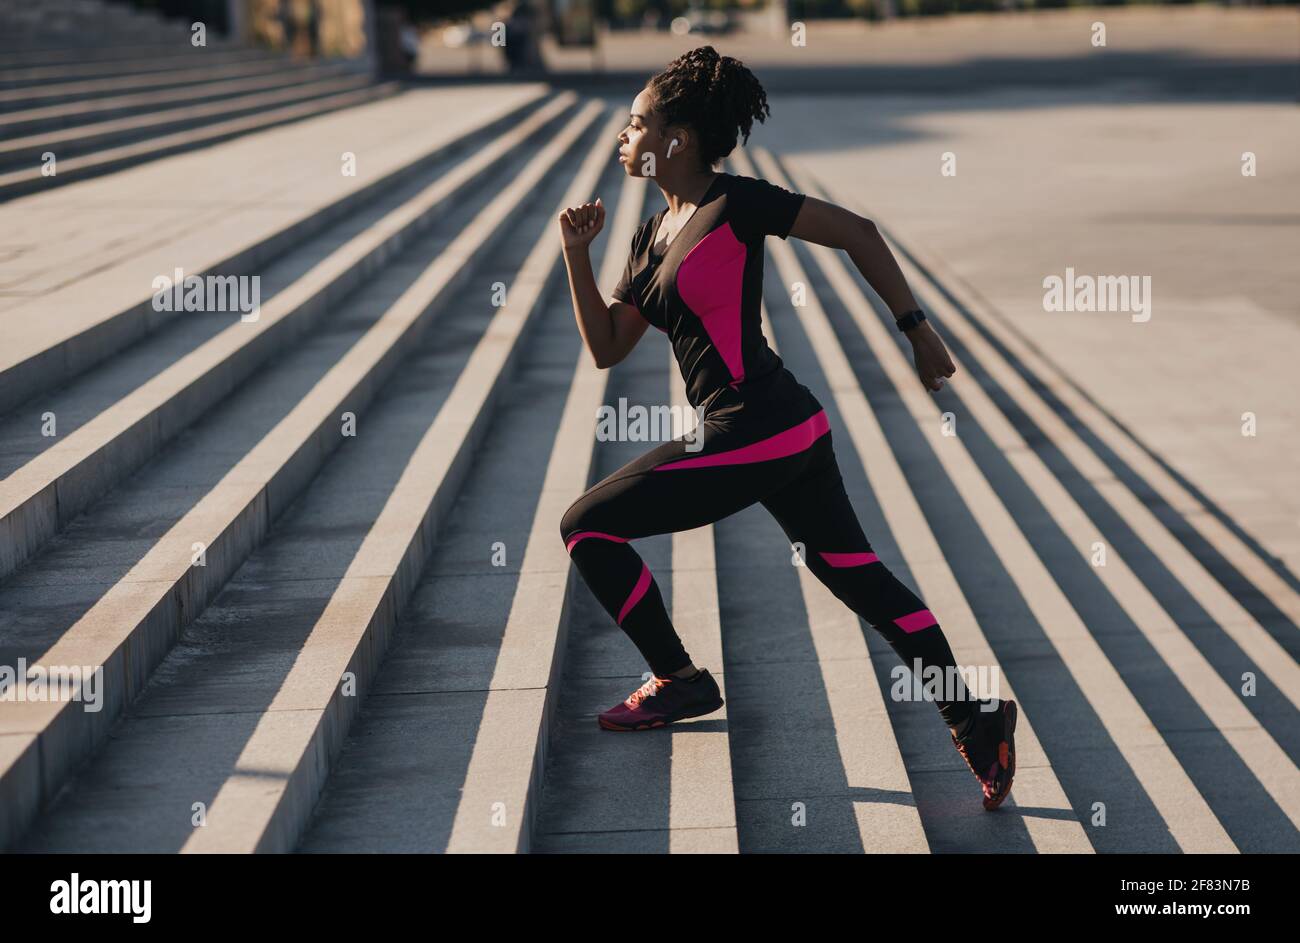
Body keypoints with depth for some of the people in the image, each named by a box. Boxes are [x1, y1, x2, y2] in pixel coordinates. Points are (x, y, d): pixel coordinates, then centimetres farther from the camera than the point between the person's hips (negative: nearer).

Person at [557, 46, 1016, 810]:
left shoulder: (736, 204, -10)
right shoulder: (654, 236, 15)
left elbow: (858, 233, -8)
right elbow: (607, 348, 15)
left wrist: (918, 330, -7)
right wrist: (577, 255, 5)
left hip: (753, 435, -9)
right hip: (791, 429, 9)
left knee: (585, 526, 2)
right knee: (856, 574, 14)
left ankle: (679, 682, 13)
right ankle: (976, 718, 14)